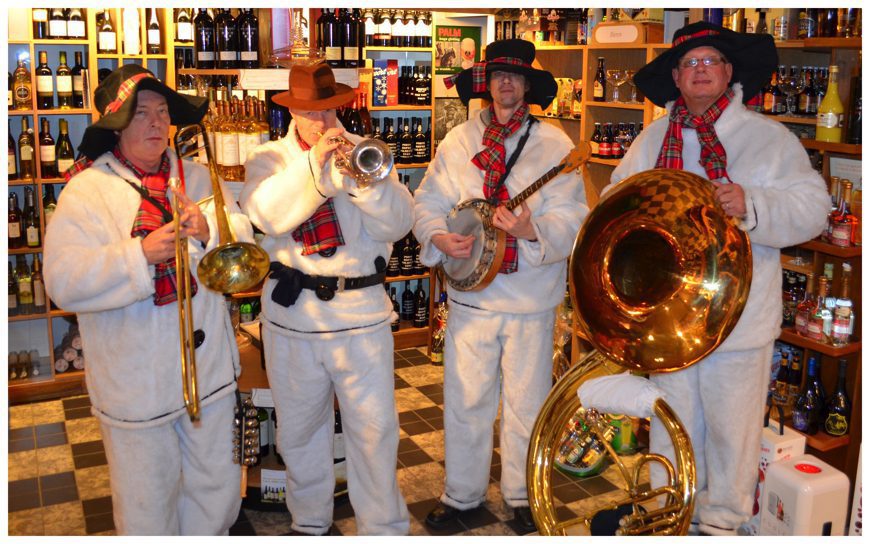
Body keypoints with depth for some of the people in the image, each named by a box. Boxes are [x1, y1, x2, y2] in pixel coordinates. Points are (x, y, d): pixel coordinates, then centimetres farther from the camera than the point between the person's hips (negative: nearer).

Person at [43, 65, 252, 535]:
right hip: (136, 381, -4)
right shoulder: (87, 189, -8)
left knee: (216, 487, 19)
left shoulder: (197, 178, 7)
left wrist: (208, 230, -20)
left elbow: (244, 237, 0)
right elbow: (64, 283, -18)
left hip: (209, 369, 4)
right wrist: (141, 254, -28)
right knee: (148, 502, 12)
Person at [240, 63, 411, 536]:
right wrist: (314, 163, -24)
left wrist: (360, 177, -22)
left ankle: (383, 526, 21)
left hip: (361, 312, -1)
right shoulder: (269, 158, 5)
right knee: (300, 430, 14)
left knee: (375, 429, 3)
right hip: (292, 313, 1)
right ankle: (309, 522, 34)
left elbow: (398, 222, -8)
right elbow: (266, 215, -16)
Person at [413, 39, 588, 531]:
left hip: (531, 298, -2)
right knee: (465, 401, 10)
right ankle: (462, 493, 29)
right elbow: (428, 202, 7)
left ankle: (523, 495, 31)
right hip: (470, 293, 2)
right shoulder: (459, 141, 5)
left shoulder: (554, 145, -4)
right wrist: (438, 236, -13)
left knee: (526, 403, 11)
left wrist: (533, 231, -30)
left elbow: (571, 218, -11)